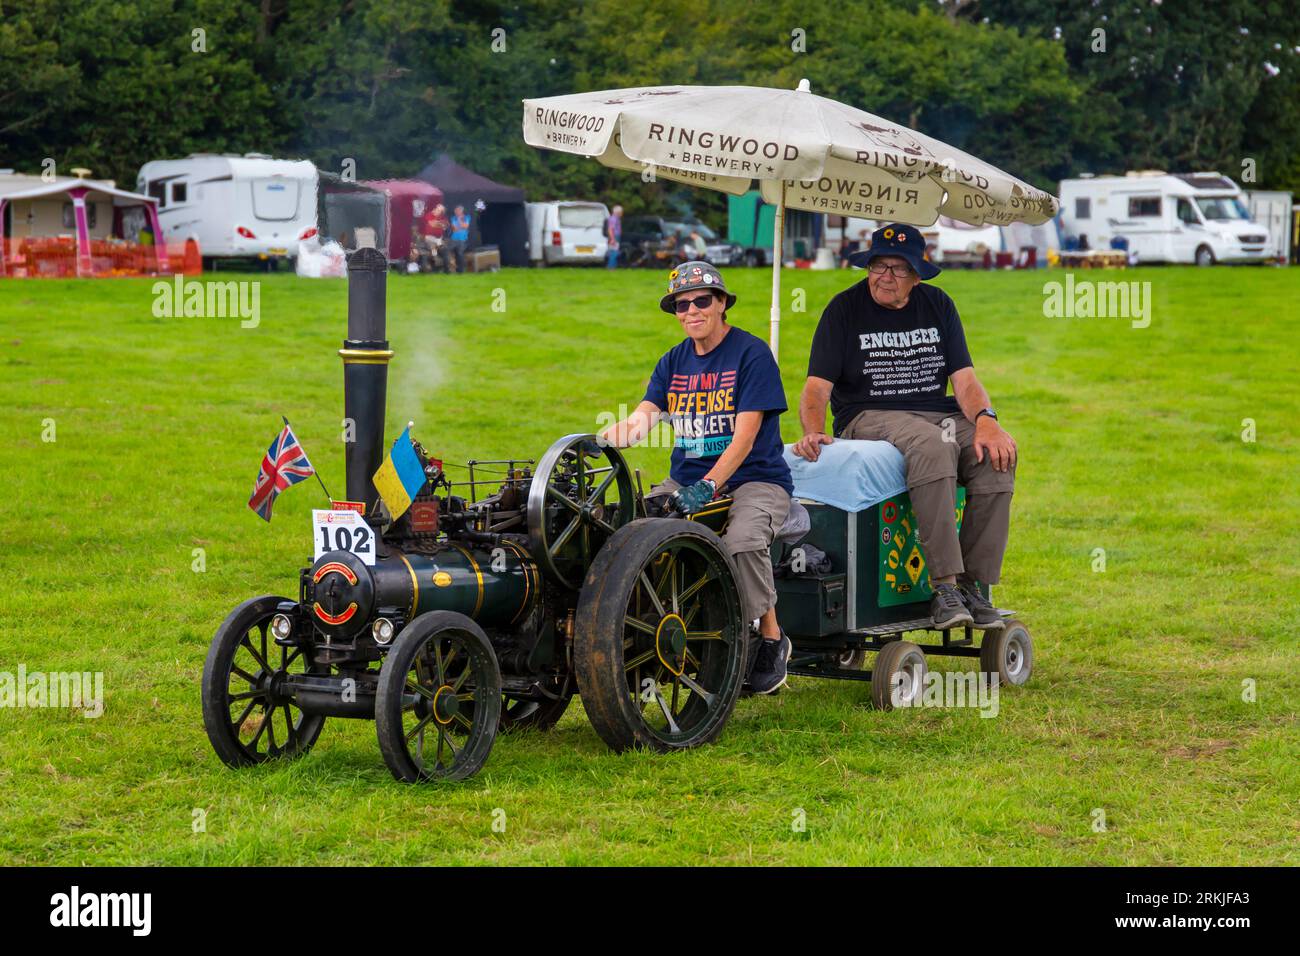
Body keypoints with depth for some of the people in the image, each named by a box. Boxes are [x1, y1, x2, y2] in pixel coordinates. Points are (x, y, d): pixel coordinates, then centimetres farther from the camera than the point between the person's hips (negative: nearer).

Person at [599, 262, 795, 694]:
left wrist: (707, 487, -26)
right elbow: (645, 413, -1)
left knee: (742, 541, -36)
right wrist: (620, 431, -25)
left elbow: (744, 438, -14)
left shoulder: (752, 354, -6)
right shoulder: (674, 362, 14)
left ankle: (771, 639, -14)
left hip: (754, 479, -6)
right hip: (686, 478, 6)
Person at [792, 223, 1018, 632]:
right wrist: (813, 431, -25)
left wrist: (985, 421, -15)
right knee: (931, 446, -38)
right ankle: (944, 586, -39)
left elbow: (964, 379, 6)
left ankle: (973, 585, -20)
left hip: (938, 412, 4)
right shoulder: (845, 309, 2)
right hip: (869, 418, -4)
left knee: (997, 454, -26)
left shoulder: (937, 305, 13)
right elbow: (817, 386, -4)